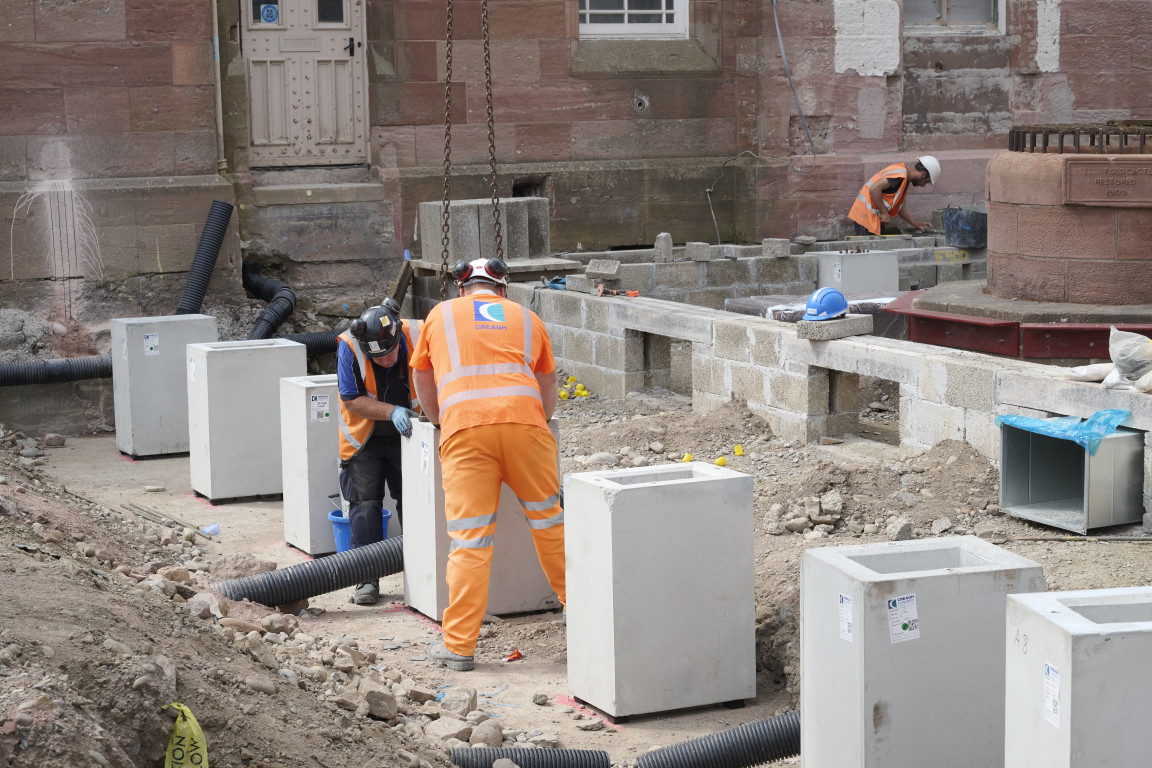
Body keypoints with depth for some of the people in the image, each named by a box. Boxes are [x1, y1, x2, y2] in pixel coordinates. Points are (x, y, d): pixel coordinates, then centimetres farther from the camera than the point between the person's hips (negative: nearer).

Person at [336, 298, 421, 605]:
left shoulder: (418, 336, -24)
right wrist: (392, 412, -32)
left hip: (409, 433, 1)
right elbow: (351, 400, -21)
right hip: (365, 437, -1)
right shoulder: (349, 347, -26)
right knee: (365, 502, -2)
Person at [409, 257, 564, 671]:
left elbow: (422, 378, 34)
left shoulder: (441, 315, 24)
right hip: (524, 421, 1)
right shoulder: (526, 317, 26)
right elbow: (549, 385, 32)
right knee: (549, 521, 16)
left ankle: (458, 646, -1)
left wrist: (443, 422, 49)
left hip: (464, 428, -1)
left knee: (469, 539, -2)